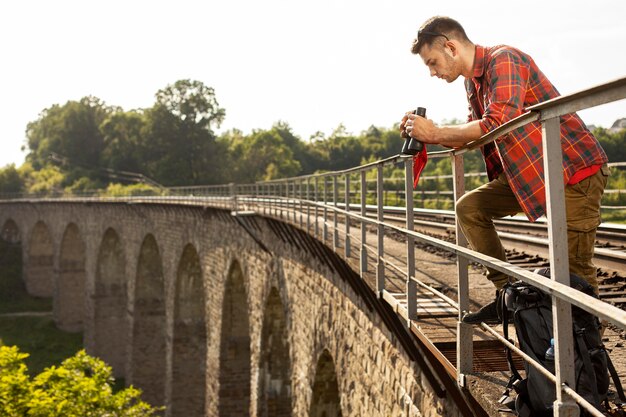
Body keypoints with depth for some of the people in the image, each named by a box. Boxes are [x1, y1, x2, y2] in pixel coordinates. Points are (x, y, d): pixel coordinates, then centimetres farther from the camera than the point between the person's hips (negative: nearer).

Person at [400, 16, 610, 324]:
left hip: (576, 166, -9)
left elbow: (496, 124, -30)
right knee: (469, 207, 4)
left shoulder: (503, 60, -17)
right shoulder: (473, 83, 12)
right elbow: (473, 136, 19)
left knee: (574, 269, -10)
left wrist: (435, 133, -19)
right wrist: (426, 135, 3)